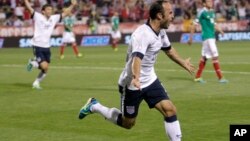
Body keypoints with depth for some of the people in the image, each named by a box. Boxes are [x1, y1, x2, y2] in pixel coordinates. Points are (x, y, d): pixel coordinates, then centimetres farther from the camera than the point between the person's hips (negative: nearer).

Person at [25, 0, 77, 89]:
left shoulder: (54, 18, 7)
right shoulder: (38, 17, -7)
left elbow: (64, 13, 14)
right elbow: (29, 8, -17)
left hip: (46, 47, 6)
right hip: (37, 46, -6)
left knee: (45, 70, 8)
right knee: (45, 66, -16)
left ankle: (36, 83, 30)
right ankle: (33, 62, 14)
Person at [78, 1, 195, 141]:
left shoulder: (161, 32, -1)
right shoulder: (143, 34, -29)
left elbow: (169, 49, 21)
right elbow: (137, 58, -45)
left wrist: (183, 63, 35)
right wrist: (136, 78, -63)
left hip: (150, 81, 7)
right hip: (132, 85, -7)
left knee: (170, 110, -10)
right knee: (128, 123, 9)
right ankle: (94, 106, 29)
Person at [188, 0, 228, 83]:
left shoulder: (211, 12, 12)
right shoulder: (202, 13, -11)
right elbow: (194, 25, -9)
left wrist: (220, 30, 7)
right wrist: (191, 38, -8)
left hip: (212, 36, 8)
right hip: (207, 37, -8)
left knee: (204, 57, 12)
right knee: (215, 56, -11)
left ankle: (197, 77, 20)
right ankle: (220, 78, -9)